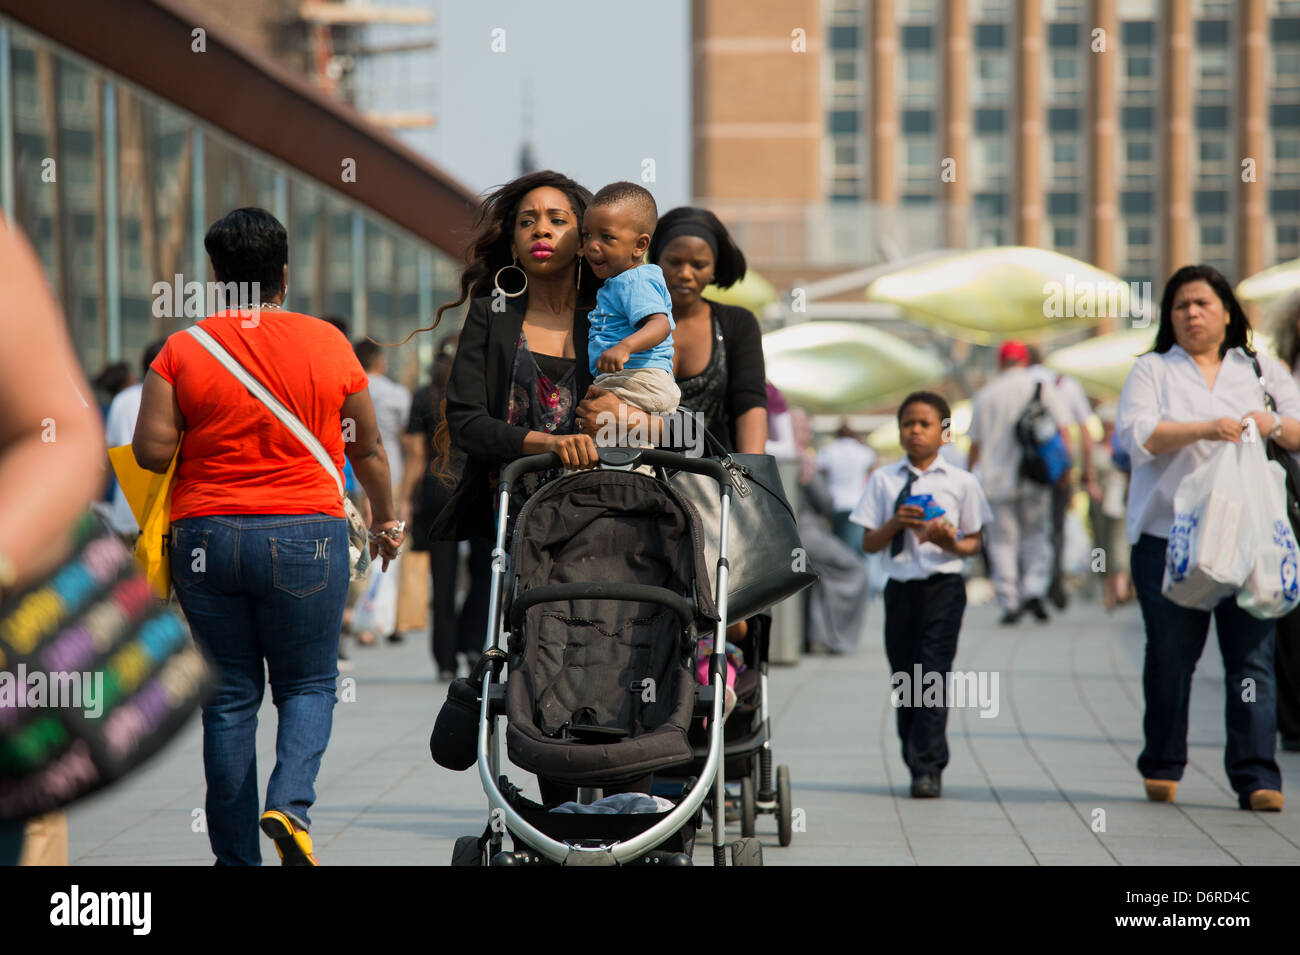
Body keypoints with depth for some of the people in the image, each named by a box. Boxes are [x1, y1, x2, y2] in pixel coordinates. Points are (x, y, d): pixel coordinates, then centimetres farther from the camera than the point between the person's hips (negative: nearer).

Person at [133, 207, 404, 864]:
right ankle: (290, 804, -14)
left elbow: (151, 451, -7)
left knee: (229, 699, 8)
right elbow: (368, 450, 11)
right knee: (308, 685, 12)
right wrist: (385, 521, 26)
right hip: (305, 536, -1)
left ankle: (236, 856, 10)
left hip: (205, 538, 1)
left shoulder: (183, 350, 0)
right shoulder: (327, 344, 2)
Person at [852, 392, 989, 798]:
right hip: (901, 587, 3)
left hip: (944, 586, -3)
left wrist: (952, 543, -14)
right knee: (905, 680, 6)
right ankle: (915, 762, 18)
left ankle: (929, 768, -12)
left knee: (934, 675, -11)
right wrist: (895, 524, -13)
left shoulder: (961, 482, 3)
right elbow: (868, 543, 6)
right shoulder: (883, 480, 7)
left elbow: (974, 543, 7)